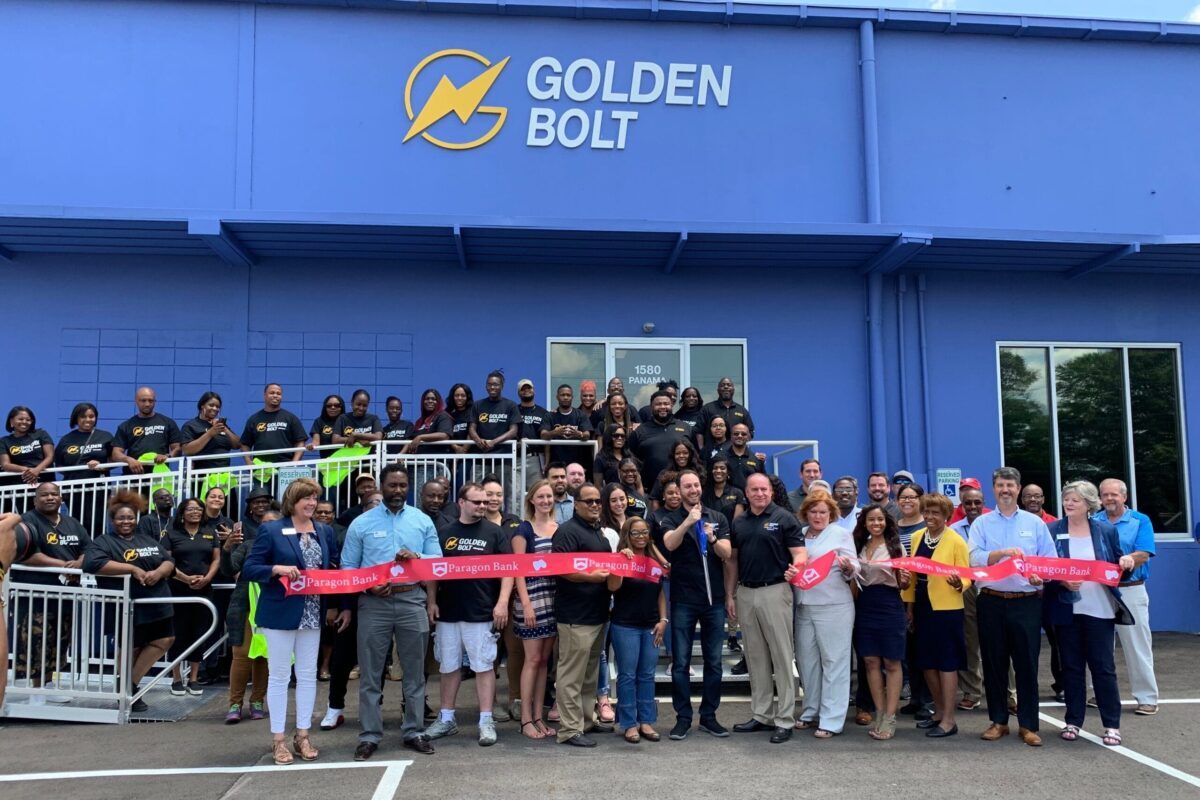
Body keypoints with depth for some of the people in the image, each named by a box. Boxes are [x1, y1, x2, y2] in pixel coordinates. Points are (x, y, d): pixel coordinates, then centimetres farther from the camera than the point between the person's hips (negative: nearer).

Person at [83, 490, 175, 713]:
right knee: (130, 649, 6)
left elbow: (169, 561, 10)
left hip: (156, 605, 6)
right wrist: (132, 569, -24)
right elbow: (93, 563, -22)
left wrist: (158, 572, -15)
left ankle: (131, 682, 19)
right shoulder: (103, 542, -3)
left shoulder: (149, 540, 16)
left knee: (164, 641, 6)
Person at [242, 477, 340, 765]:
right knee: (279, 676, 3)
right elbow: (250, 568, -7)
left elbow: (334, 568, 15)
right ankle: (278, 740, 12)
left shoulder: (325, 531, 9)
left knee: (308, 675, 10)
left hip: (312, 613, 5)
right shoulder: (271, 530, -5)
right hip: (281, 612, -4)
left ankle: (303, 736, 20)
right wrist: (277, 569, -23)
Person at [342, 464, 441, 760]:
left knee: (414, 671, 9)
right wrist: (368, 586, -14)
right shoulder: (361, 523, 3)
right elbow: (347, 566, 3)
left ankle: (413, 731, 20)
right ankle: (369, 736, 13)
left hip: (412, 600, 1)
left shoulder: (423, 521, 7)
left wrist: (417, 557, -15)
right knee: (371, 673, 4)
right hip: (374, 603, -1)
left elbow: (438, 561, 5)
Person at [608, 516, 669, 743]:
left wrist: (663, 620, 5)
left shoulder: (655, 559, 10)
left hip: (651, 626, 5)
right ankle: (629, 724, 7)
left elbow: (661, 592, 13)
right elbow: (612, 586, -20)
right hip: (625, 626, -4)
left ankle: (646, 721, 16)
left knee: (647, 676, 9)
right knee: (627, 676, 0)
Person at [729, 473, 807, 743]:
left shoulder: (783, 518, -3)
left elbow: (800, 553, -8)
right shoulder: (739, 523, 11)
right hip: (745, 593, 5)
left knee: (782, 655, -1)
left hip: (774, 591, -5)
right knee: (755, 657, 12)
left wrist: (796, 567, -30)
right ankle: (761, 714, 21)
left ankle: (784, 720, 4)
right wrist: (730, 594, 10)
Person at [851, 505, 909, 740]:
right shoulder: (859, 546, 10)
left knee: (891, 662, 0)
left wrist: (906, 579, -21)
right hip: (864, 606, 4)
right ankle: (879, 713, 16)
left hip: (889, 605, -4)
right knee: (870, 660, 6)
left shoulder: (896, 546, 0)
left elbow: (902, 584, 0)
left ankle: (890, 718, 4)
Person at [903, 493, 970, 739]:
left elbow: (966, 577, -8)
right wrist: (909, 604, 11)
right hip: (922, 607, 6)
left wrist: (958, 583, -30)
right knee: (926, 661, 13)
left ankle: (949, 720, 11)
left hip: (946, 608, -6)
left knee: (946, 662, 1)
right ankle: (939, 710, 30)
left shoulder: (956, 541, -9)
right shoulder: (916, 537, 8)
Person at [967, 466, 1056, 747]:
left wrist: (1040, 576, -16)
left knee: (1027, 663, 1)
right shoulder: (981, 523, 5)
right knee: (994, 663, 6)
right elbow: (975, 558, -9)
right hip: (992, 602, 0)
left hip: (1027, 602, 0)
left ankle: (1028, 725, 10)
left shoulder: (1035, 523, 8)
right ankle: (998, 721, 17)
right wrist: (1004, 552, -23)